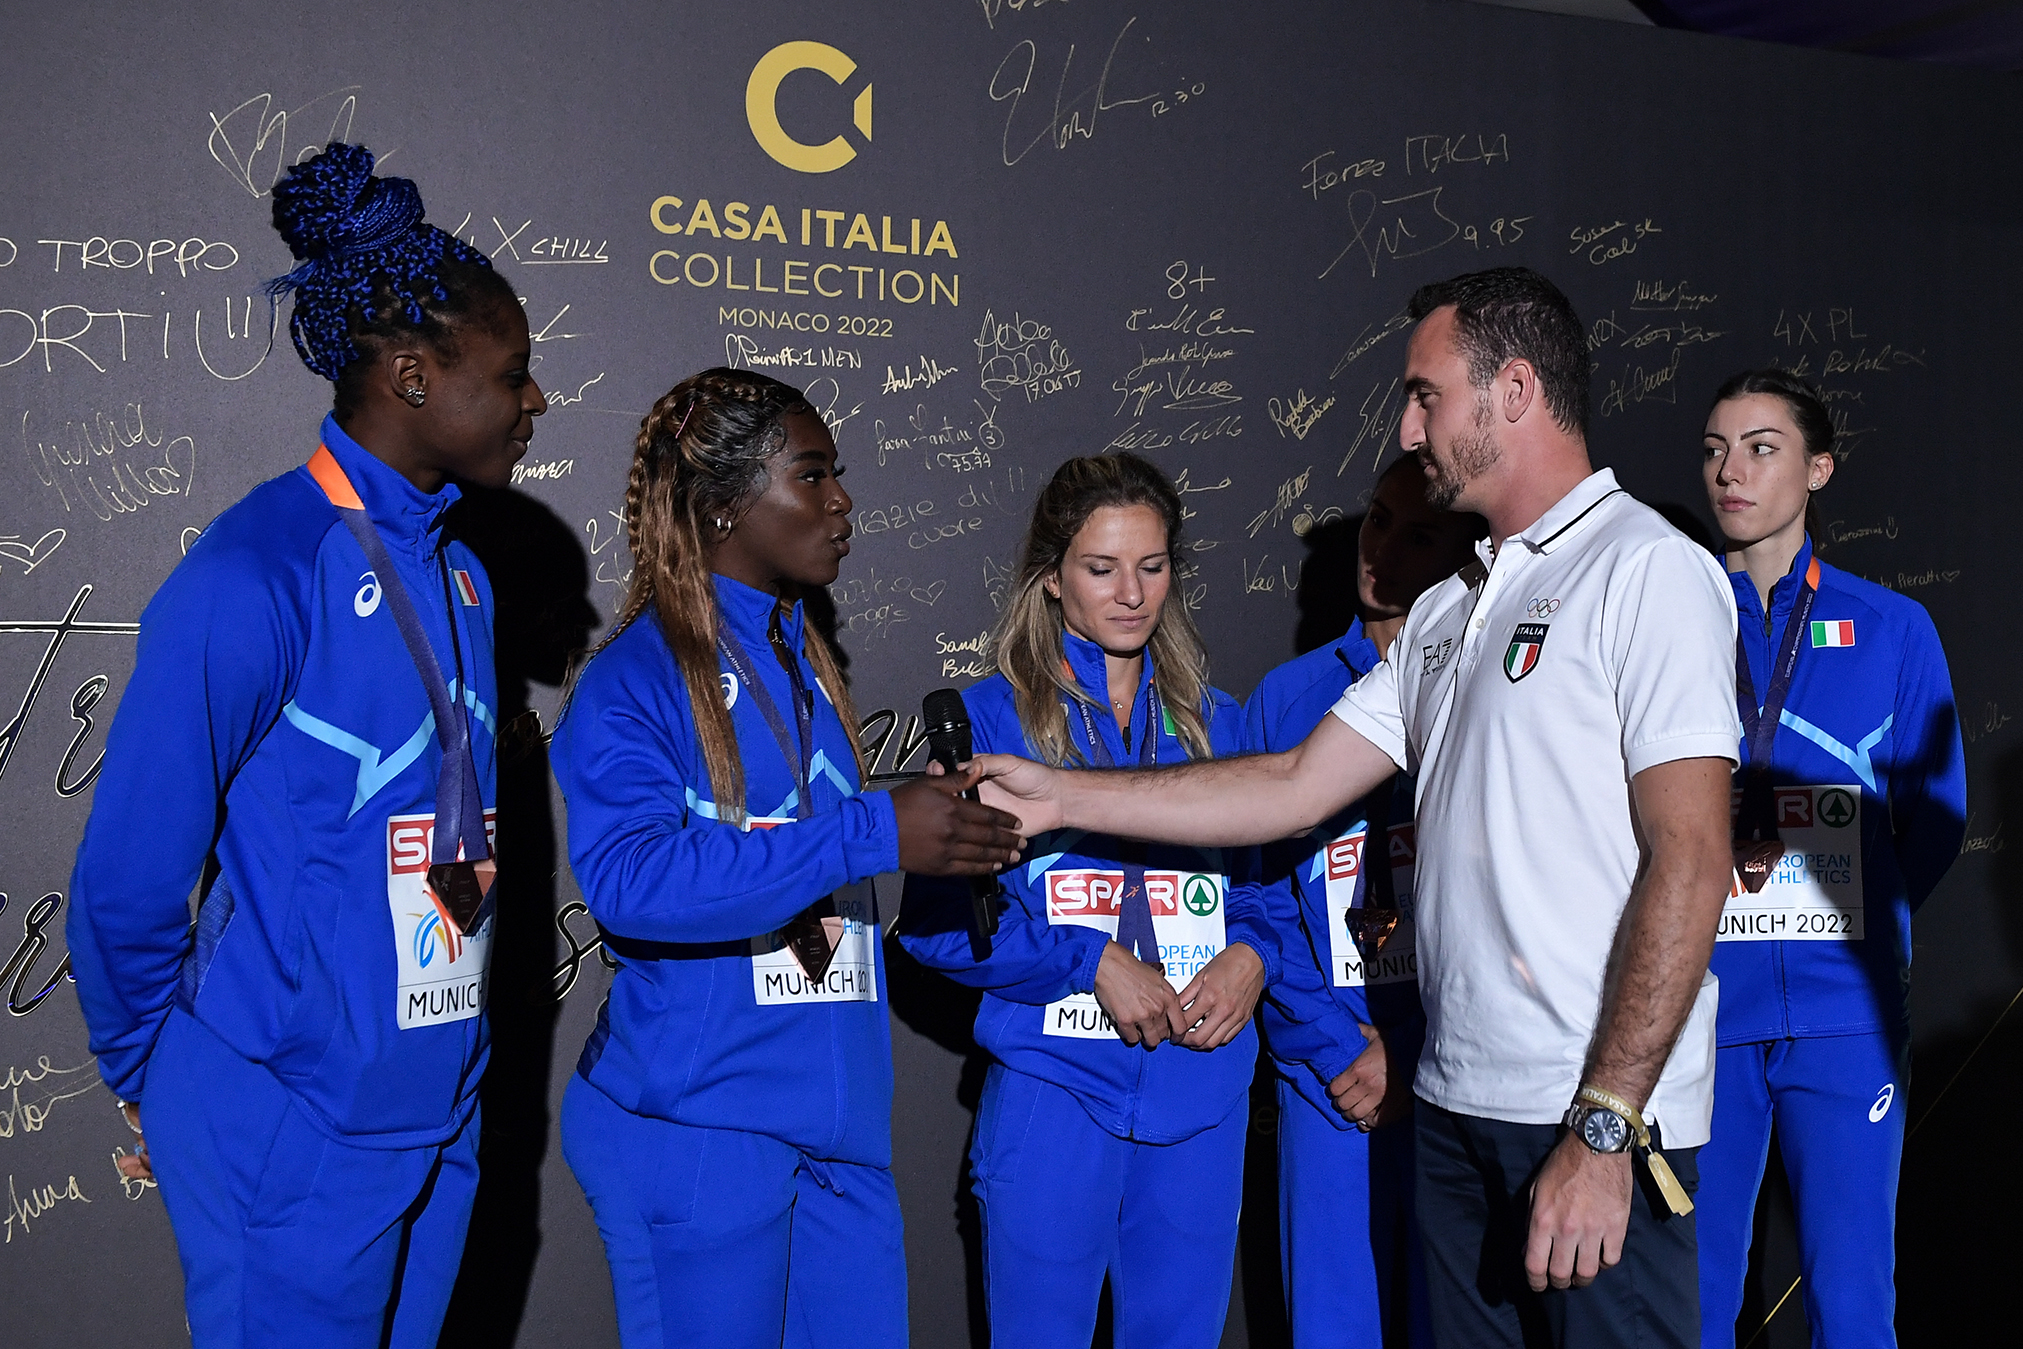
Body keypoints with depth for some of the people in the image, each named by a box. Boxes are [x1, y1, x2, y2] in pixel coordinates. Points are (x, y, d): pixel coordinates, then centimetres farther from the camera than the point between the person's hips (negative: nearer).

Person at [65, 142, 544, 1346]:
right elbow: (131, 876, -12)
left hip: (440, 1113, 7)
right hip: (294, 1141, -7)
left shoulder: (457, 574, 9)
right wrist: (151, 1080, 2)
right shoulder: (255, 575, -16)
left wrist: (456, 1064, 16)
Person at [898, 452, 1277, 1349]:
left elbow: (1264, 883, 15)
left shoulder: (1214, 721, 11)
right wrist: (1092, 961, -15)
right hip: (1053, 1091, -3)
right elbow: (935, 919, -7)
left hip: (1202, 1093, 4)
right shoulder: (994, 718, -1)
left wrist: (1250, 956, -7)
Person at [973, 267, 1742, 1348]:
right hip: (1455, 1104, 7)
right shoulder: (1446, 612, 16)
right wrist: (1061, 798, 11)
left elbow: (1688, 862, -17)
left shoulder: (1648, 572, -9)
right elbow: (1294, 788, 15)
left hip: (1599, 1121, -7)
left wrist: (1601, 1132, -20)